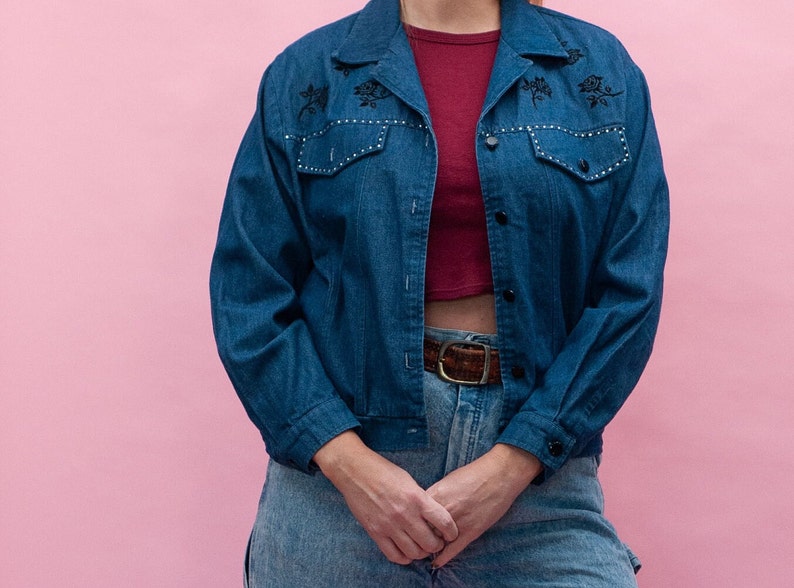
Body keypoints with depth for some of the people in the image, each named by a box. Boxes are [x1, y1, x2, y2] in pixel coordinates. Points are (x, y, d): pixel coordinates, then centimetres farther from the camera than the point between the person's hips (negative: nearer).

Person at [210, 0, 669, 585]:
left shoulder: (603, 71, 4)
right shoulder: (306, 73, 3)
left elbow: (630, 294, -1)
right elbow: (248, 291, -1)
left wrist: (511, 464, -9)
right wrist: (349, 462, -11)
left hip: (533, 462, 0)